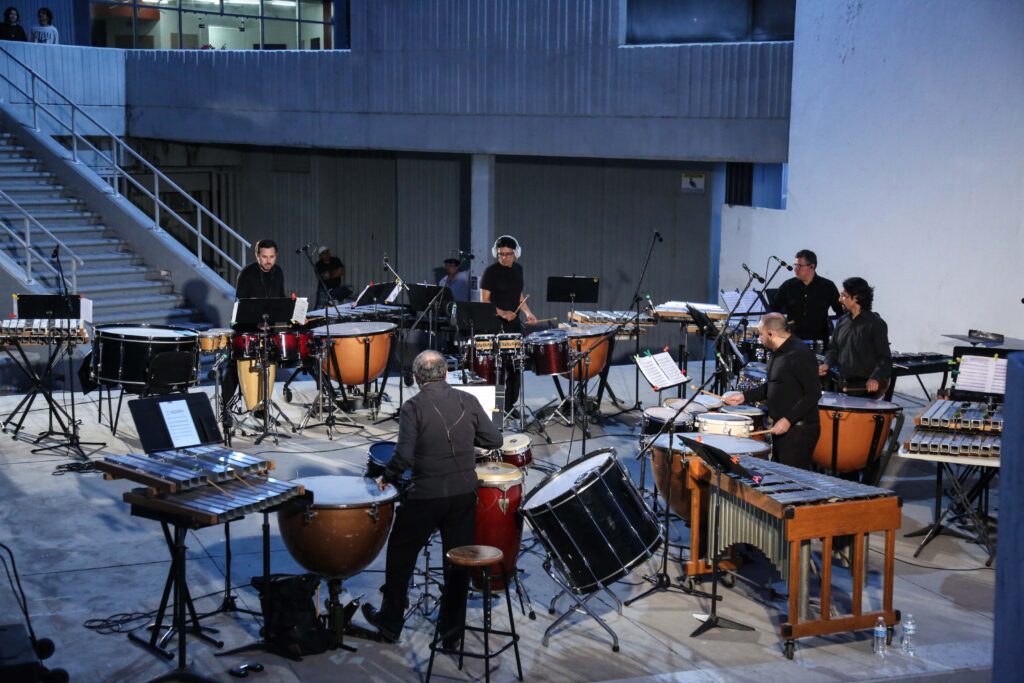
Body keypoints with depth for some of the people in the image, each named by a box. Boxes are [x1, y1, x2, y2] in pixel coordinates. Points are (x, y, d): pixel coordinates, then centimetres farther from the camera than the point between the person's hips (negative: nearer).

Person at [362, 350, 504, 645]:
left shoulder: (413, 406, -11)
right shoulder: (468, 401, 0)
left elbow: (404, 455, -18)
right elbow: (494, 440, 2)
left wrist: (387, 478, -2)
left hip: (425, 496, -3)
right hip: (464, 493, 4)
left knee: (400, 556, 15)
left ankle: (390, 622, 26)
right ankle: (451, 631, 21)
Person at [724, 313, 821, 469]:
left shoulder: (800, 355, -18)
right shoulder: (778, 352, 13)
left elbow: (813, 394, -21)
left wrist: (788, 419, -23)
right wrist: (744, 396, 13)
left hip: (799, 430, -10)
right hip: (781, 427, 10)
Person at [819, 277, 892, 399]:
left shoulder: (875, 324, -8)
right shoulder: (842, 322, 12)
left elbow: (885, 357, -11)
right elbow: (834, 349, 20)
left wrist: (876, 378, -26)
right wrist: (827, 364, -1)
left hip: (866, 388, -6)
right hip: (844, 386, 6)